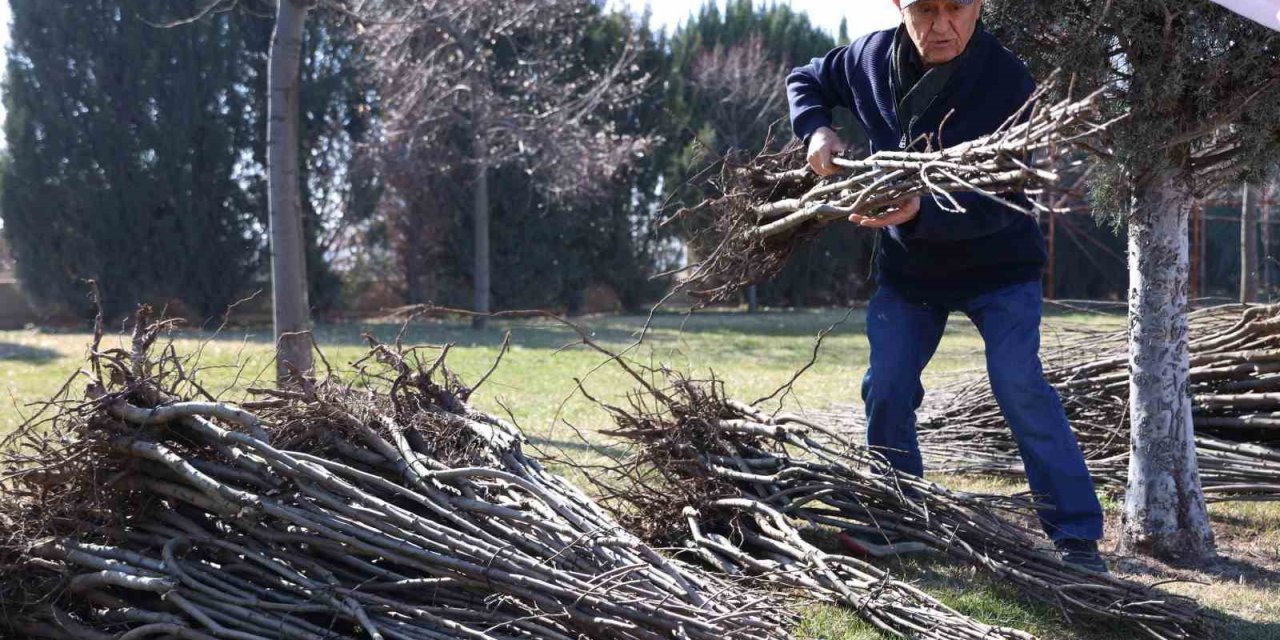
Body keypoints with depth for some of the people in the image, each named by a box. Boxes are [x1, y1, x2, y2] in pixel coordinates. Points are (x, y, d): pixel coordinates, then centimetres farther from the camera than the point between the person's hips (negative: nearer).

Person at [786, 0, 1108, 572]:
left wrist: (920, 211, -48)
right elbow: (806, 80, 10)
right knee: (886, 389, 3)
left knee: (1018, 384, -18)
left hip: (997, 265, -4)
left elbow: (999, 203, -32)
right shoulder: (874, 58, -11)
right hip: (907, 266, 5)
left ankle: (1076, 535, -10)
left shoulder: (1008, 83, -26)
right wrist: (816, 131, -10)